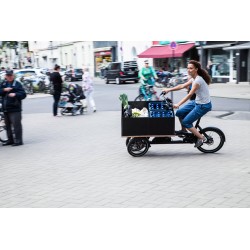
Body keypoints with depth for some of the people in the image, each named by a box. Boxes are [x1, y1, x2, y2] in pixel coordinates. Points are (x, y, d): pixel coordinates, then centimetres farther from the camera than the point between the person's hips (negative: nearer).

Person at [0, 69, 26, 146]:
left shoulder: (17, 84, -3)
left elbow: (23, 94, -9)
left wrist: (15, 94, -24)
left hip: (15, 109, -6)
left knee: (16, 125, -8)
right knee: (8, 125, 13)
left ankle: (18, 140, -3)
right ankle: (10, 140, 24)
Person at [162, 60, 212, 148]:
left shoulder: (198, 80, -23)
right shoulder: (193, 78, 5)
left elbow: (189, 94, -29)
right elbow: (182, 86, 10)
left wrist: (178, 104, -35)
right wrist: (169, 89, 6)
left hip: (203, 106, -9)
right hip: (197, 102, 9)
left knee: (186, 122, -8)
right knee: (179, 113, 9)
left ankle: (201, 138, 2)